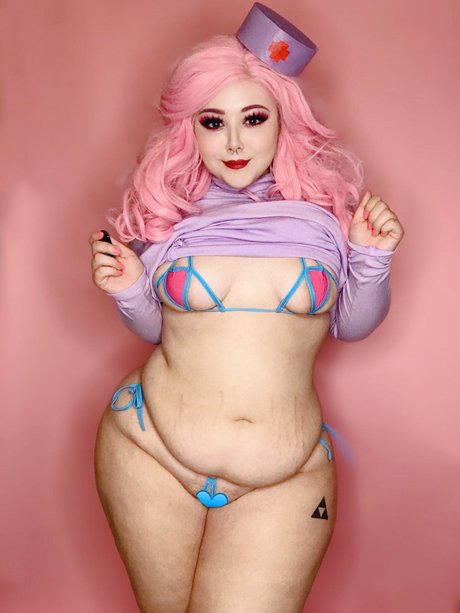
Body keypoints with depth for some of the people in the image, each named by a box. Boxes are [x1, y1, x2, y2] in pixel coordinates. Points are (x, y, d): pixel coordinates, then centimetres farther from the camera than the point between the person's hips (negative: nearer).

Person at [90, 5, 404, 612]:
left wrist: (372, 257, -9)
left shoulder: (323, 204, -3)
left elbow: (352, 324, 7)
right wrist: (128, 290, -8)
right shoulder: (164, 208, -1)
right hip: (150, 448, 1)